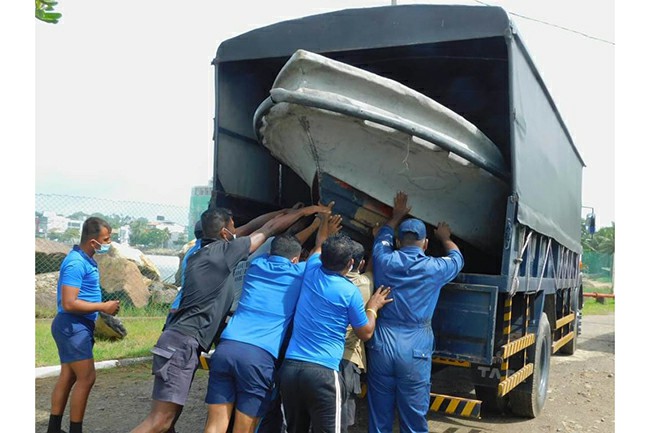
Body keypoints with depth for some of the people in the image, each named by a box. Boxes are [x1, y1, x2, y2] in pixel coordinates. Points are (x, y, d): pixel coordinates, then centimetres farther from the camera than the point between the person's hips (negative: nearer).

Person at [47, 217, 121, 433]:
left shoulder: (86, 260, 11)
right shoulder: (76, 263, -20)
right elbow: (69, 304, -25)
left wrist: (101, 310, 16)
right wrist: (103, 307, -19)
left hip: (77, 327, 10)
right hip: (72, 327, -10)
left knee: (67, 377, 15)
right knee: (86, 378, -6)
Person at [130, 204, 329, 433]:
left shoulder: (198, 255, 17)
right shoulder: (225, 251, -5)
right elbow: (269, 229, 3)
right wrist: (305, 210, 13)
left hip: (179, 340, 9)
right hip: (183, 343, -9)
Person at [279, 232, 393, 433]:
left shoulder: (311, 271, 6)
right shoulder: (350, 292, -8)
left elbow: (318, 251, 32)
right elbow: (365, 333, 5)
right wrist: (373, 307, 21)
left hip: (290, 367, 6)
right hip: (323, 371, -5)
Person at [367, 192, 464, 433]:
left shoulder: (385, 260, 1)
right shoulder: (434, 268, -3)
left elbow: (381, 239, 27)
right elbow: (457, 258, 22)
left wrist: (397, 216, 42)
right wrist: (445, 238, 41)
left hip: (381, 347, 2)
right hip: (415, 350, -2)